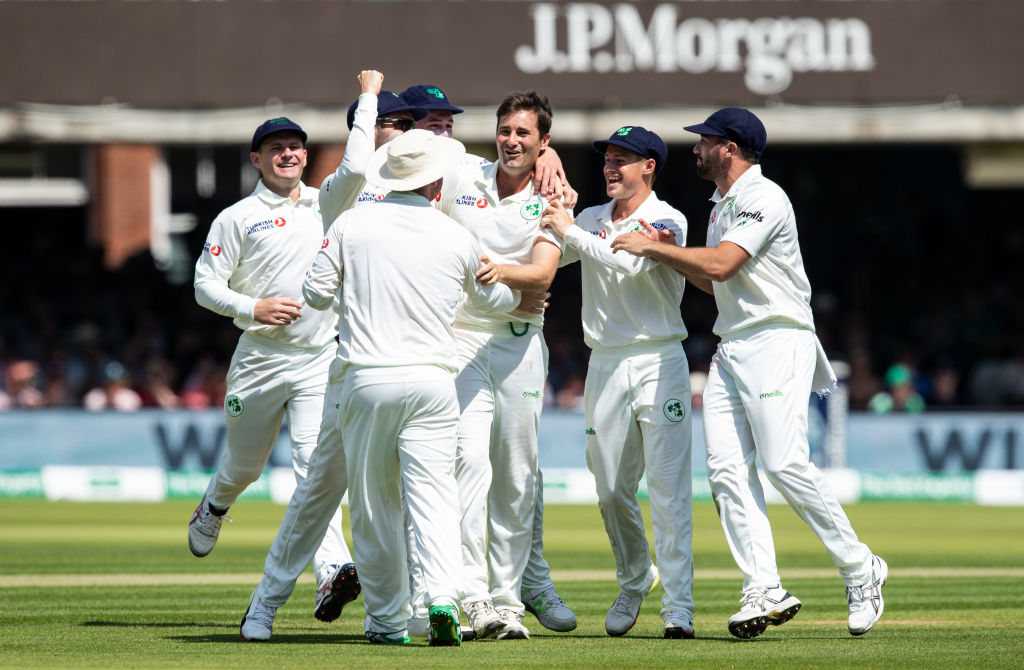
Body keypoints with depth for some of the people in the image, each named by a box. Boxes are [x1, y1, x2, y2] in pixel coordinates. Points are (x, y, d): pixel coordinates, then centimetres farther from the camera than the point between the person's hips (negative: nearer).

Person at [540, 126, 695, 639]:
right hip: (605, 362, 5)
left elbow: (629, 262, -21)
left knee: (669, 488, -10)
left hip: (658, 361, -5)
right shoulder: (591, 220, 13)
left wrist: (570, 231, -14)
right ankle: (633, 581, 30)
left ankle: (678, 606, -12)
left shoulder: (667, 221, -5)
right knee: (611, 489, 8)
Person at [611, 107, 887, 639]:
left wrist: (653, 248, -12)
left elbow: (722, 264, -20)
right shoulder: (721, 206, 21)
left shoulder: (763, 199, -10)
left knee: (785, 464, -17)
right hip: (731, 350, 9)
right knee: (727, 469, -5)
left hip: (778, 343, -9)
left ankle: (860, 571, -4)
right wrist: (669, 256, 11)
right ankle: (764, 591, -10)